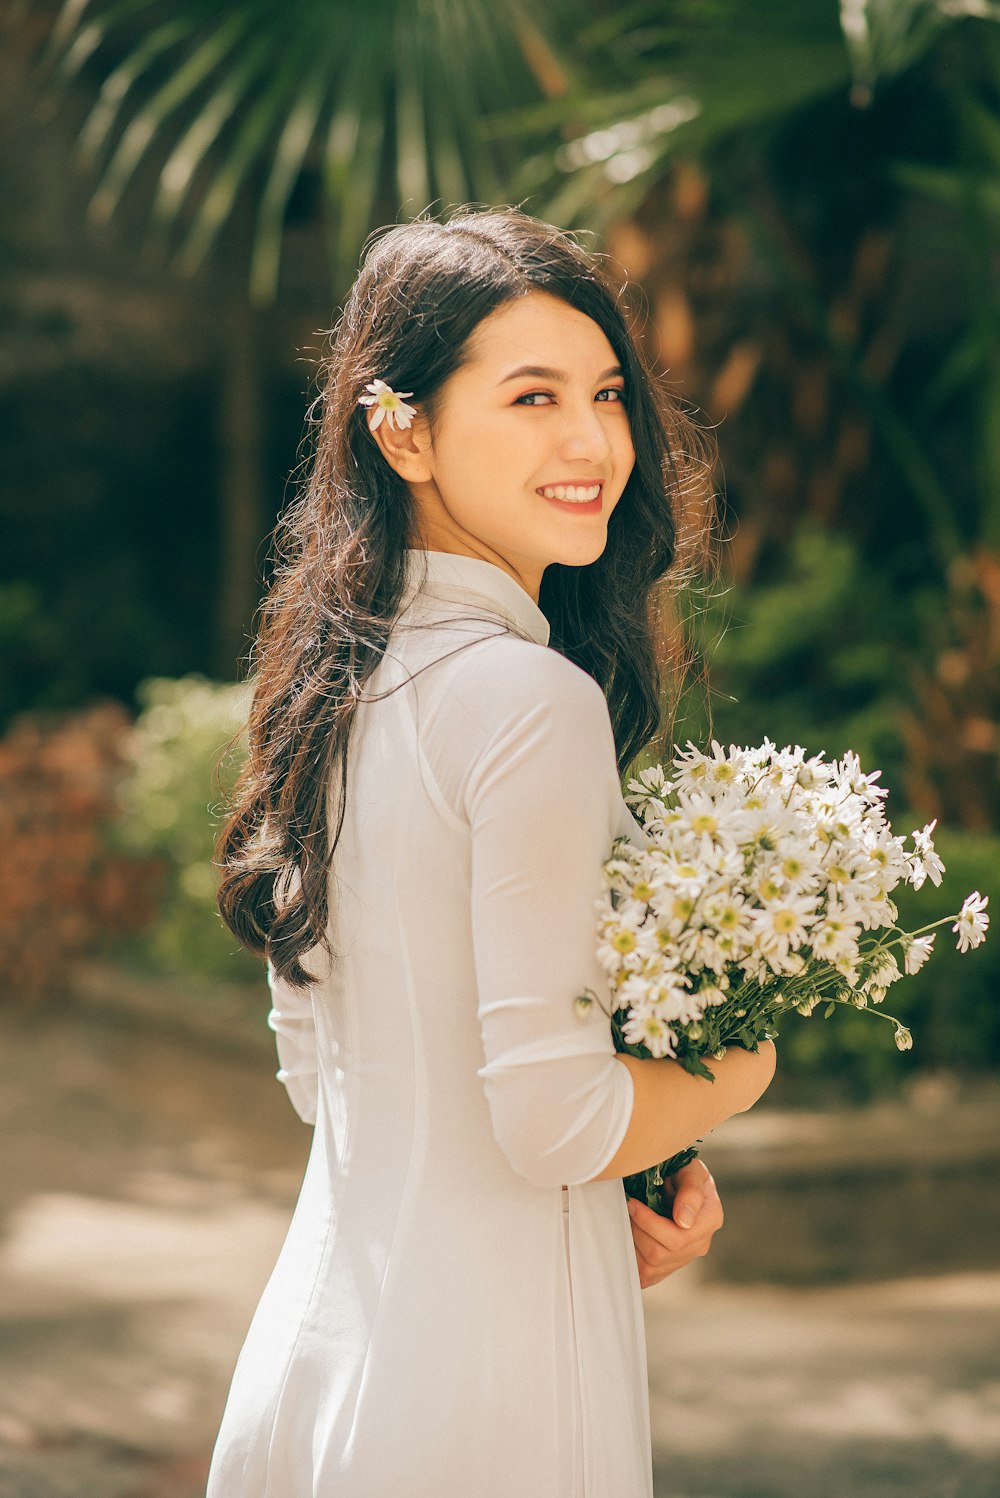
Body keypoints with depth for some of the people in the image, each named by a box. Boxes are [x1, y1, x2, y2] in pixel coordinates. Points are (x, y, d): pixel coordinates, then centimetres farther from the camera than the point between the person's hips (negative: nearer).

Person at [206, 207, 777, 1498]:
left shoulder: (335, 678, 5)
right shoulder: (534, 698, -20)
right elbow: (551, 1114, -21)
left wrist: (604, 1187, 6)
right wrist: (746, 1069, -2)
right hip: (478, 1367, -8)